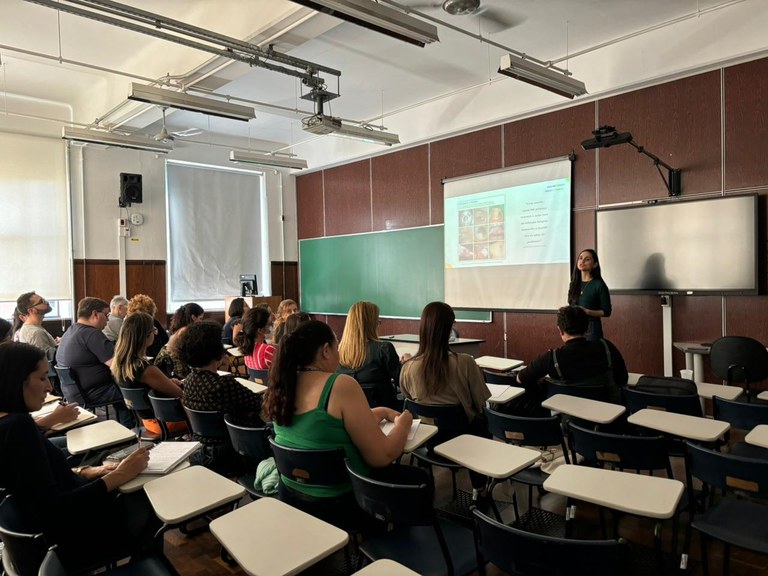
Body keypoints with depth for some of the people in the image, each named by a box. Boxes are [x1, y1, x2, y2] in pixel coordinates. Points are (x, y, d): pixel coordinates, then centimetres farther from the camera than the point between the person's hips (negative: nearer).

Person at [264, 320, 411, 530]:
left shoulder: (284, 385, -2)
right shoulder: (342, 386, -24)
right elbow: (382, 457, -20)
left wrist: (382, 412, 16)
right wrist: (403, 424, -1)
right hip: (339, 506, -7)